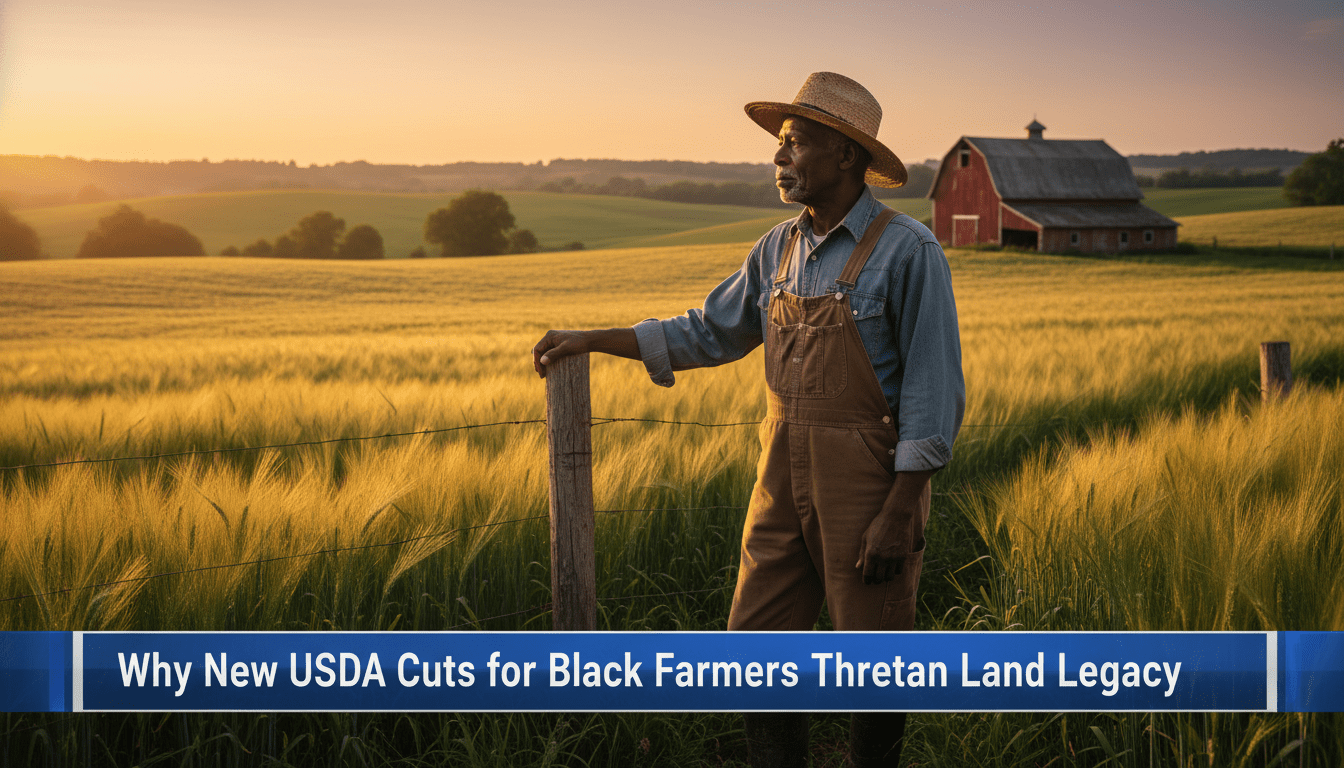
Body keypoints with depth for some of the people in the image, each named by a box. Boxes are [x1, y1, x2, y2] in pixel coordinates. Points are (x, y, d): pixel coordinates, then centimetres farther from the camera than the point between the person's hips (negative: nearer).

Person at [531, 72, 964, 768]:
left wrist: (899, 512, -17)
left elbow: (933, 391, -13)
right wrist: (590, 340, 16)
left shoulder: (907, 252, -11)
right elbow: (707, 333, 20)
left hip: (867, 486, -6)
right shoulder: (779, 250, 9)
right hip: (783, 478, 7)